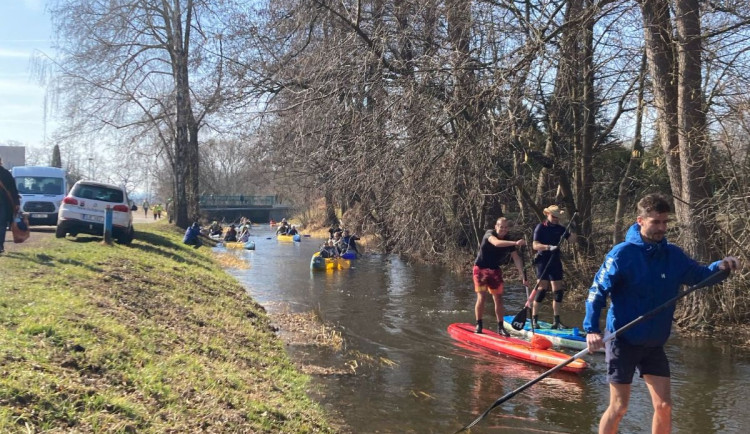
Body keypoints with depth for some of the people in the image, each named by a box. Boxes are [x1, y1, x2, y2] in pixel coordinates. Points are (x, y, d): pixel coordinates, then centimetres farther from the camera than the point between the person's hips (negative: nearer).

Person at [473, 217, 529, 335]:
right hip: (481, 269, -4)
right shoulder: (489, 234, -17)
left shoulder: (509, 241, -3)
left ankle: (500, 327, 12)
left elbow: (517, 259, -6)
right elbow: (497, 243, -40)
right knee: (482, 298, -9)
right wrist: (515, 243, -51)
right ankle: (478, 325, 6)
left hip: (495, 270, 4)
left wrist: (523, 277, -14)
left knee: (498, 299, 2)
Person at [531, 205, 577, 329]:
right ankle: (534, 319, -5)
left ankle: (556, 321, 11)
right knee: (542, 289, -11)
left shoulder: (560, 228, 10)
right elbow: (535, 245, -15)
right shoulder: (540, 227, -5)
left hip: (555, 261, 5)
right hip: (543, 261, -5)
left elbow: (572, 240, 3)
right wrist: (548, 247, -30)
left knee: (558, 291, 4)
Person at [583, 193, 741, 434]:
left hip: (654, 344, 5)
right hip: (623, 340, -5)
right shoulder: (622, 253, -15)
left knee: (664, 405, 6)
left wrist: (720, 266, -11)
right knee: (618, 407, 0)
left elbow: (700, 275, 12)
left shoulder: (673, 254, 1)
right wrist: (592, 329, -24)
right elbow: (598, 291, -14)